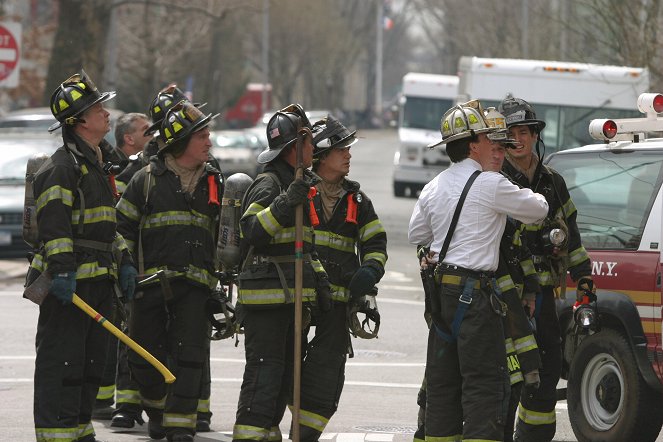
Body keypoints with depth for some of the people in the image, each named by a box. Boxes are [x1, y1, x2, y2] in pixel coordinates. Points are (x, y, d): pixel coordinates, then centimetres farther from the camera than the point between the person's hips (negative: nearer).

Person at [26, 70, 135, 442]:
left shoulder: (98, 165, 20)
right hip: (69, 282, -10)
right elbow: (54, 222, -20)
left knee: (91, 360, 14)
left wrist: (123, 261, 21)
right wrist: (61, 270, -27)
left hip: (99, 281, 10)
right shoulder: (63, 166, -12)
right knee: (61, 360, -9)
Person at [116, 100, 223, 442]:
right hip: (151, 282, -1)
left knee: (189, 358, -9)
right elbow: (122, 228, 5)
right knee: (145, 357, 5)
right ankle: (158, 409, 32)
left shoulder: (213, 183, 12)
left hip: (195, 285, 2)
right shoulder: (147, 180, 2)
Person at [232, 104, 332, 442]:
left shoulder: (295, 184, 22)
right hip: (265, 297, -10)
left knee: (284, 376, 13)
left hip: (290, 299, 10)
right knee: (264, 374, -13)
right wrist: (285, 203, -35)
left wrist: (318, 280, 27)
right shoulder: (268, 185, -11)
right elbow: (251, 230, -27)